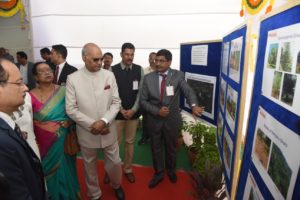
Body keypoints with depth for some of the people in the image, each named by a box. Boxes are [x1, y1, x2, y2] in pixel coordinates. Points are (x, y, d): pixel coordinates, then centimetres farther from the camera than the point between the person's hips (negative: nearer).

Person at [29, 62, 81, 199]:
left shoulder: (63, 91, -6)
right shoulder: (31, 96, -11)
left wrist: (69, 122, -14)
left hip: (64, 140, 1)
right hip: (44, 143, -1)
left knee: (65, 168, 16)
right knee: (50, 170, 16)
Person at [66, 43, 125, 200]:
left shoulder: (109, 75, -5)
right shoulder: (72, 79, -9)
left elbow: (116, 103, -6)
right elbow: (71, 109, -9)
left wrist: (104, 121, -19)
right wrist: (92, 124, -16)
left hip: (108, 131, 1)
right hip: (87, 133, -1)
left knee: (114, 163, 15)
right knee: (90, 166, 19)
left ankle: (116, 185, 48)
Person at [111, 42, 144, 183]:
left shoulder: (139, 70, -1)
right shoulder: (112, 70, -7)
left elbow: (141, 91, -2)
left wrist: (133, 110, -10)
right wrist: (121, 110, -11)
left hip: (134, 112, 2)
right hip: (117, 112, -2)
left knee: (130, 141, 14)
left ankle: (128, 169, 31)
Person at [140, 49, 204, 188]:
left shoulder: (178, 75, -8)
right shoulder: (148, 78, -5)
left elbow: (188, 92, -21)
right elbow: (143, 100, -4)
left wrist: (194, 106, -41)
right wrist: (157, 111, -19)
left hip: (172, 119, -1)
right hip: (154, 119, 1)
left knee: (171, 148, 20)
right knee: (156, 148, 18)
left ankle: (171, 171, 48)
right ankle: (158, 173, 42)